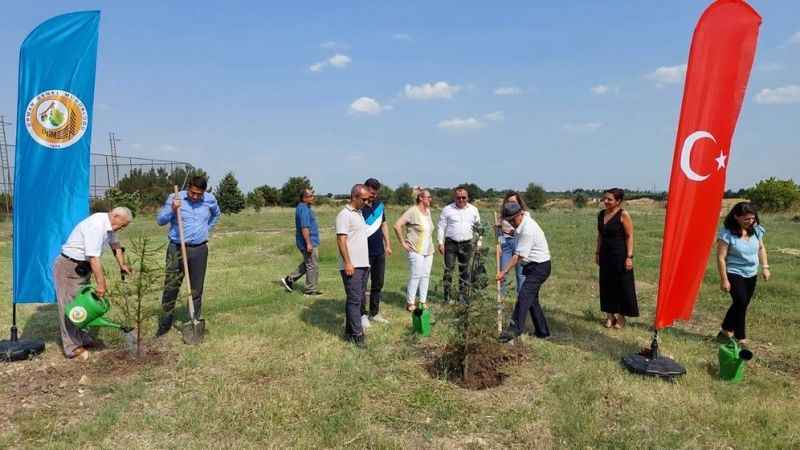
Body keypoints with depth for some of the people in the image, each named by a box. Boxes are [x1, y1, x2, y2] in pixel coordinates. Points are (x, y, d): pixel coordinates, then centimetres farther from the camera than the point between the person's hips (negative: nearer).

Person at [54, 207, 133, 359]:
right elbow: (93, 257, -31)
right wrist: (101, 283, -29)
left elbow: (115, 245, 19)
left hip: (83, 267, 9)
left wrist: (122, 265, 16)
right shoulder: (96, 225, -28)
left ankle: (82, 339, 23)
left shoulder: (109, 225, 1)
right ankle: (73, 347, 0)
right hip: (68, 267, -9)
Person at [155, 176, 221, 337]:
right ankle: (165, 325, 12)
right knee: (170, 287, 0)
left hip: (199, 250, 2)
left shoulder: (210, 200, 4)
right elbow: (160, 220, -4)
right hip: (176, 249, -2)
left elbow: (216, 215, 26)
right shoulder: (174, 198, -5)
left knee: (196, 289, 7)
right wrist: (172, 210, -20)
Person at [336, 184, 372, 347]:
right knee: (354, 300, -7)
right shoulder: (344, 214, -12)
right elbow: (341, 240, -17)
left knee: (358, 299, 12)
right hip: (351, 266, -9)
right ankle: (357, 334, -3)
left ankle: (350, 330, 21)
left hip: (363, 264, 9)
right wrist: (347, 263, -21)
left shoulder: (359, 213, 17)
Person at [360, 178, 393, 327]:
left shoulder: (379, 204, 7)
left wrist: (387, 244, 15)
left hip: (379, 252, 7)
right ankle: (362, 315, 15)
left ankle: (374, 313, 26)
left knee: (378, 284, 14)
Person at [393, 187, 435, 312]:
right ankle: (410, 303, 5)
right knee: (416, 276, -6)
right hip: (416, 250, -7)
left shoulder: (428, 211, 10)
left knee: (426, 276, 9)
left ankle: (422, 301, 18)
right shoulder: (412, 211, -14)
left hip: (428, 250, 8)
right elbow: (397, 225, -19)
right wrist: (403, 243, -15)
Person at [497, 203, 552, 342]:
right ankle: (542, 331, 22)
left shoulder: (527, 230, -23)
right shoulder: (524, 220, 7)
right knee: (531, 298, 14)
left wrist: (504, 271, -21)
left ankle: (515, 329, -25)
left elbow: (519, 256, -23)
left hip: (539, 267, -11)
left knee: (524, 295, -20)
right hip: (534, 266, 11)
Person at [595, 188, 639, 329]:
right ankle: (610, 315, 21)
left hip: (620, 255, -6)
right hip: (606, 255, 6)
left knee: (622, 286, 3)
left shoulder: (623, 215, -11)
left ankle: (621, 317, 16)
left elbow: (629, 236, -12)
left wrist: (629, 256, -16)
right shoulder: (601, 214, 7)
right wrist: (597, 252, 14)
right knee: (606, 285, 10)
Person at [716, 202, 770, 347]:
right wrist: (724, 279, -18)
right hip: (734, 274, -6)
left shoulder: (756, 230, -4)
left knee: (741, 304, 14)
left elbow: (761, 248, 15)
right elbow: (721, 258, -18)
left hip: (751, 274, 6)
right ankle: (741, 338, 3)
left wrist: (765, 266, 6)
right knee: (741, 303, -12)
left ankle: (725, 331, 30)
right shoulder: (727, 233, -21)